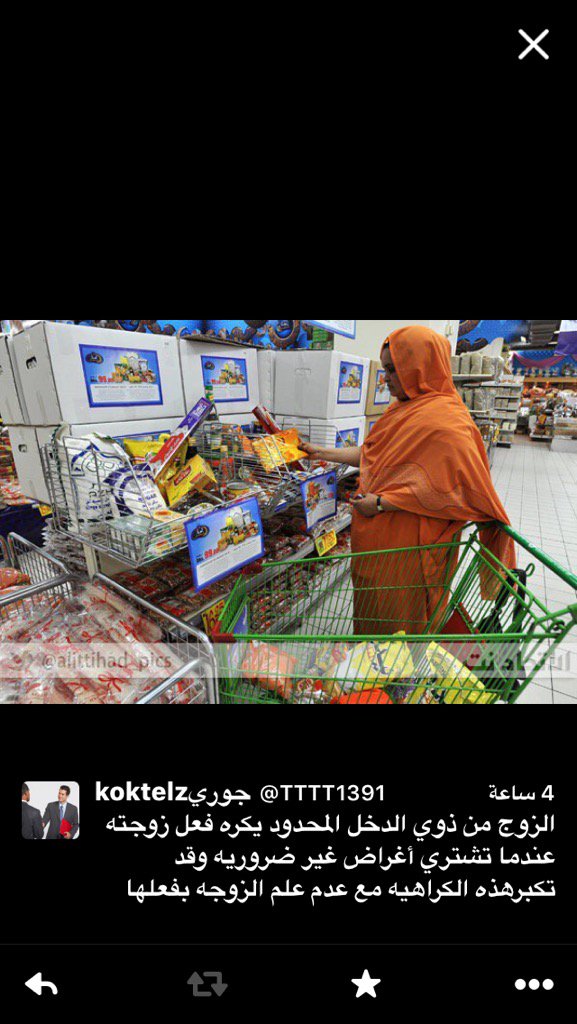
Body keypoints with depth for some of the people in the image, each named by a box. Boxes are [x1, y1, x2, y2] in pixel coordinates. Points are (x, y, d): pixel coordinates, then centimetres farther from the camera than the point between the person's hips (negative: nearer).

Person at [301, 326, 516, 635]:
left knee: (395, 616, 10)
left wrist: (381, 503, -22)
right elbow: (371, 454, 15)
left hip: (408, 544, -8)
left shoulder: (444, 419, -19)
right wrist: (321, 453, 13)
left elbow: (446, 488, -25)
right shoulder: (404, 409, 11)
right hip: (378, 534, 8)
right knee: (373, 605, 22)